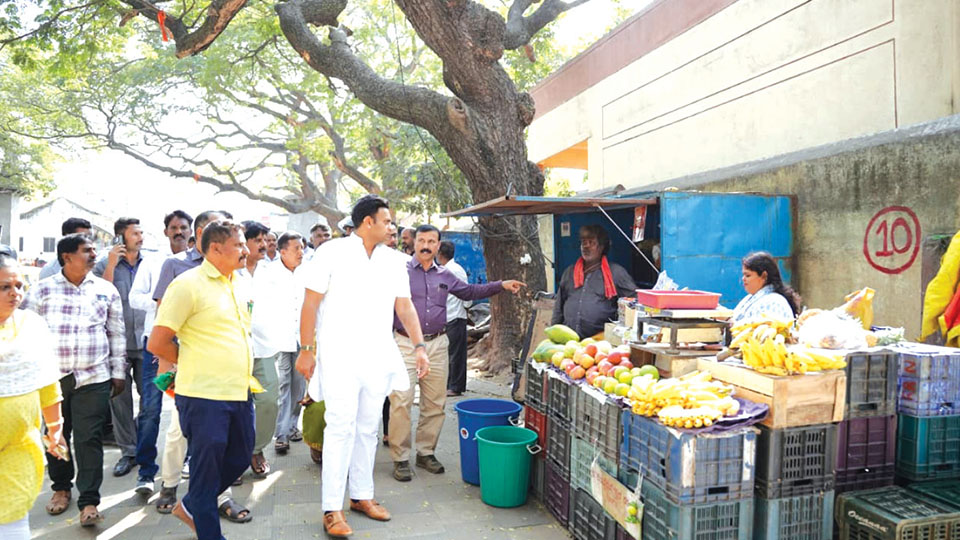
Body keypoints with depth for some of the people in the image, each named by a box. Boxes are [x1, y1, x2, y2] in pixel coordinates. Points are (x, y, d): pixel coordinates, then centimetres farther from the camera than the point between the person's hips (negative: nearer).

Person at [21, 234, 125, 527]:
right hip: (51, 378, 1)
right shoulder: (41, 290, 2)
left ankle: (89, 501, 7)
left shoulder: (106, 290, 4)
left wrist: (118, 373, 6)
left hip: (93, 379, -1)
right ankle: (61, 487, 34)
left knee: (89, 439, -1)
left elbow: (117, 334, 7)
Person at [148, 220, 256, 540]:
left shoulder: (241, 284, 11)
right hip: (204, 395, -8)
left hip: (239, 392, 8)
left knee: (239, 459, 18)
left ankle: (189, 507, 39)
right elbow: (156, 344, -11)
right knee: (207, 470, 5)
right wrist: (193, 361, 1)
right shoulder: (188, 285, -12)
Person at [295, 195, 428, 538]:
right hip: (340, 356, -5)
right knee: (341, 427, -7)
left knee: (368, 427, 12)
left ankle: (362, 495, 26)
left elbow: (405, 307, 10)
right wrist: (306, 350, -8)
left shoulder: (393, 260, 9)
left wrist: (419, 347, 1)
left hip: (378, 358, 5)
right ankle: (332, 508, 3)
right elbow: (310, 304, -6)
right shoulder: (332, 252, -5)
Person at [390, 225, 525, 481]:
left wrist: (501, 286, 19)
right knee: (401, 401, -8)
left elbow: (469, 291, 25)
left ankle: (426, 452, 24)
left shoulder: (444, 276, 14)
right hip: (406, 344, -4)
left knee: (435, 403, 9)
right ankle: (400, 458, 4)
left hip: (437, 345, 5)